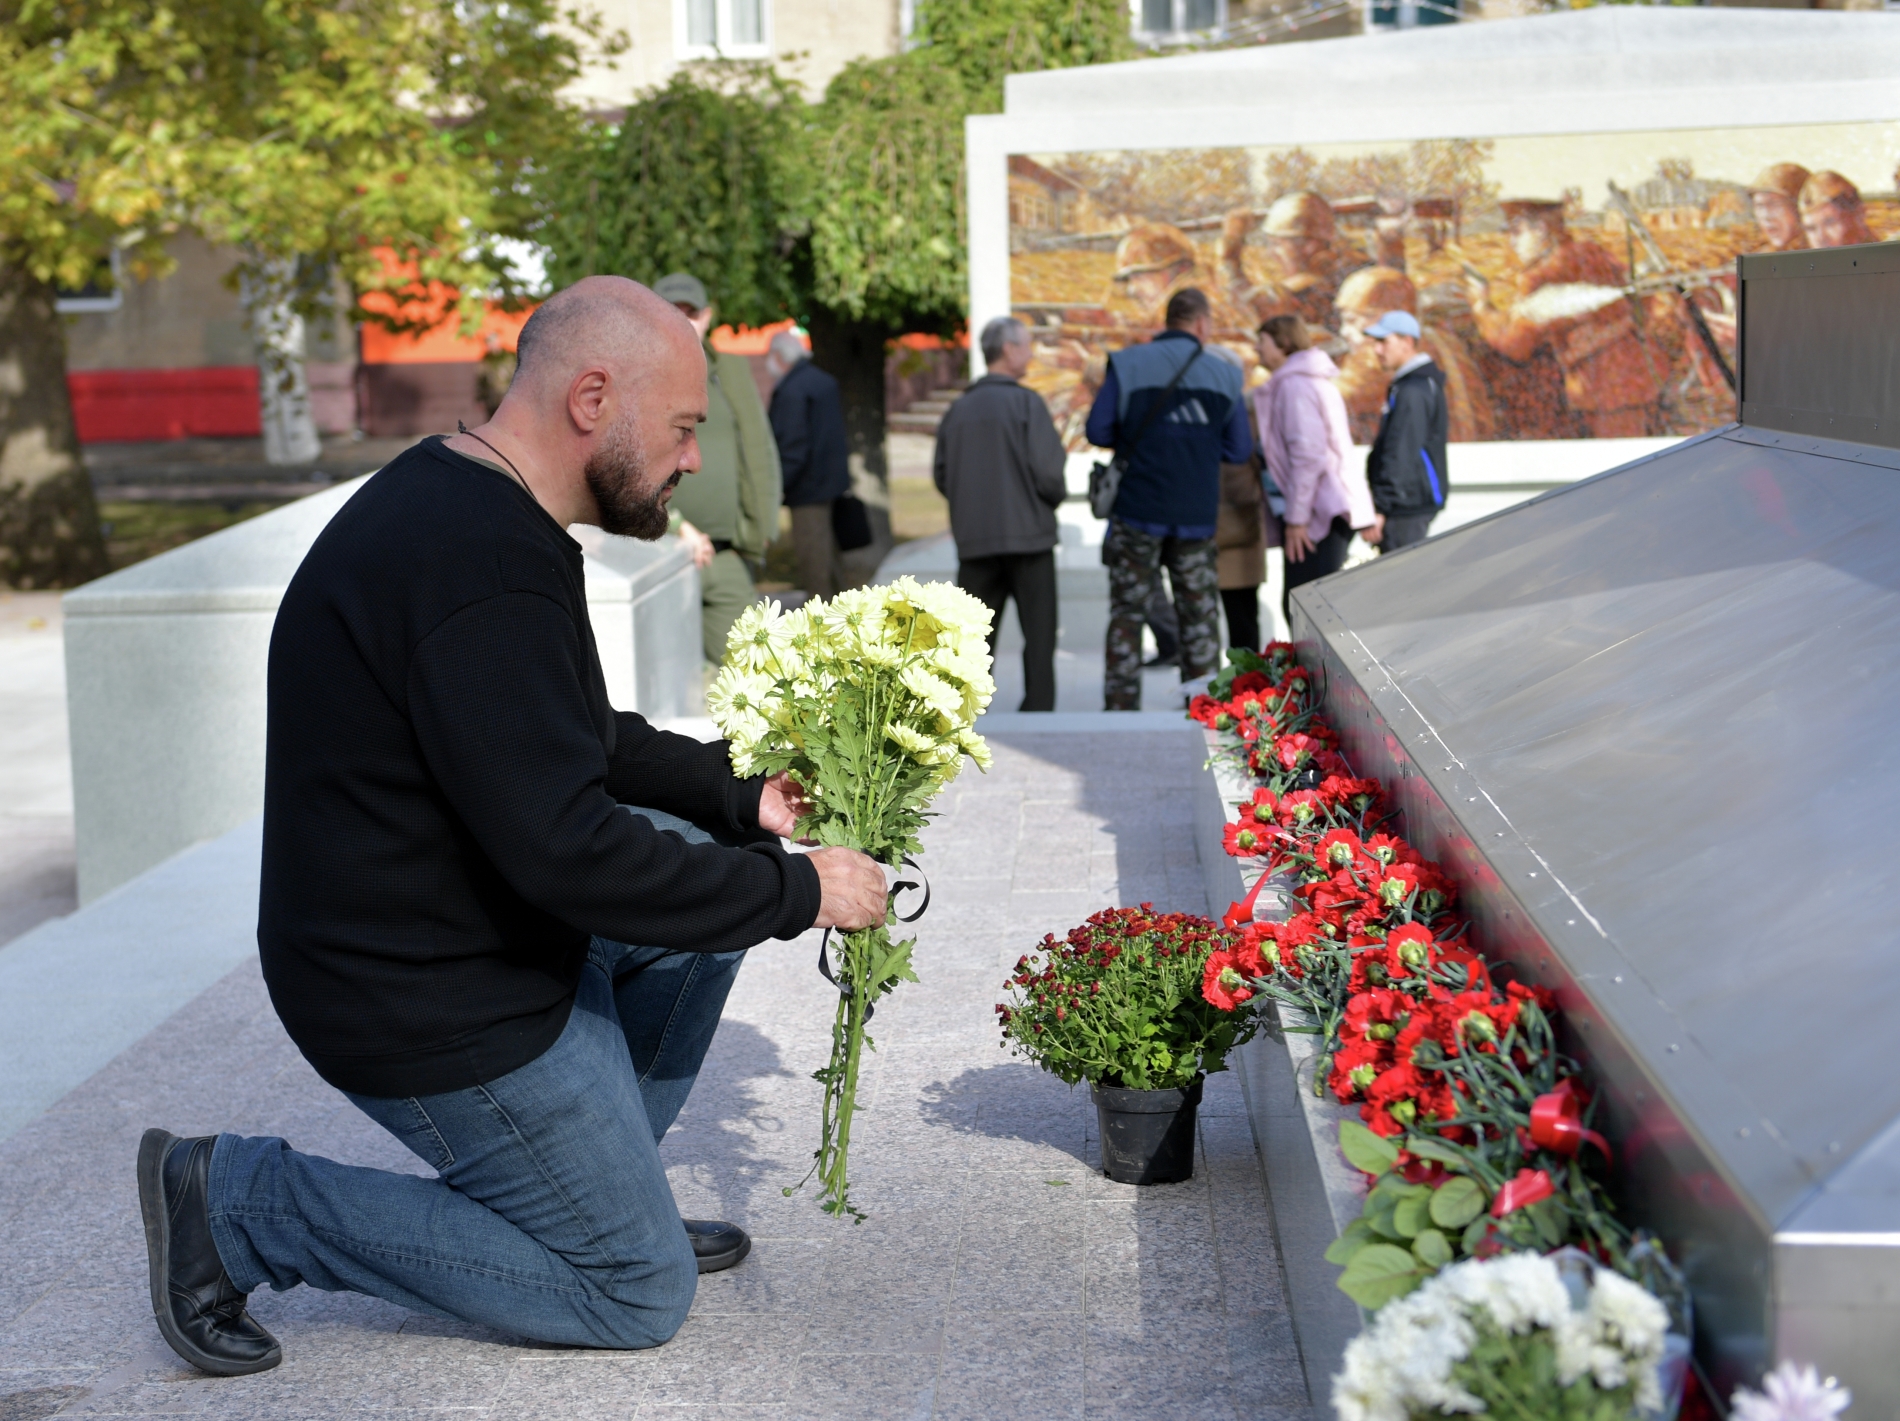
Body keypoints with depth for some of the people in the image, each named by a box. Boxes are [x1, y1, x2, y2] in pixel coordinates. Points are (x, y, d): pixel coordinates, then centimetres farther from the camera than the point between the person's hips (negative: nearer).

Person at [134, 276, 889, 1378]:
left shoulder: (456, 503, 6)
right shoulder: (488, 566, -28)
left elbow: (578, 741, 18)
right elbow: (565, 849, -30)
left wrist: (743, 794, 9)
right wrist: (796, 892, -19)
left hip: (466, 913, 10)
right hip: (430, 1001, -10)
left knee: (713, 866, 18)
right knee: (639, 1296, 3)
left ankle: (597, 1189, 22)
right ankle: (243, 1202, 1)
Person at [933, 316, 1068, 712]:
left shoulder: (959, 408, 5)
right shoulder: (1027, 403, -9)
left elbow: (941, 474, 8)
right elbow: (1047, 471, -13)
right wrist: (1055, 495, 8)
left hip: (974, 538, 4)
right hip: (1028, 534, -4)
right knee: (1038, 633, 4)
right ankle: (1037, 710, 4)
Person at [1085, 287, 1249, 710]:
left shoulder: (1127, 365, -3)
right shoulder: (1223, 375, 2)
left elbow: (1098, 430, -3)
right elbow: (1239, 449, 4)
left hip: (1137, 510, -1)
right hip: (1196, 516, 1)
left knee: (1126, 614, 7)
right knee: (1200, 616, 8)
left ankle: (1121, 708, 5)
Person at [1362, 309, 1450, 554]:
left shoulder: (1412, 391, -17)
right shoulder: (1425, 383, 17)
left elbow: (1401, 455, -22)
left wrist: (1380, 509, -23)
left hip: (1407, 506, -11)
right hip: (1414, 503, 11)